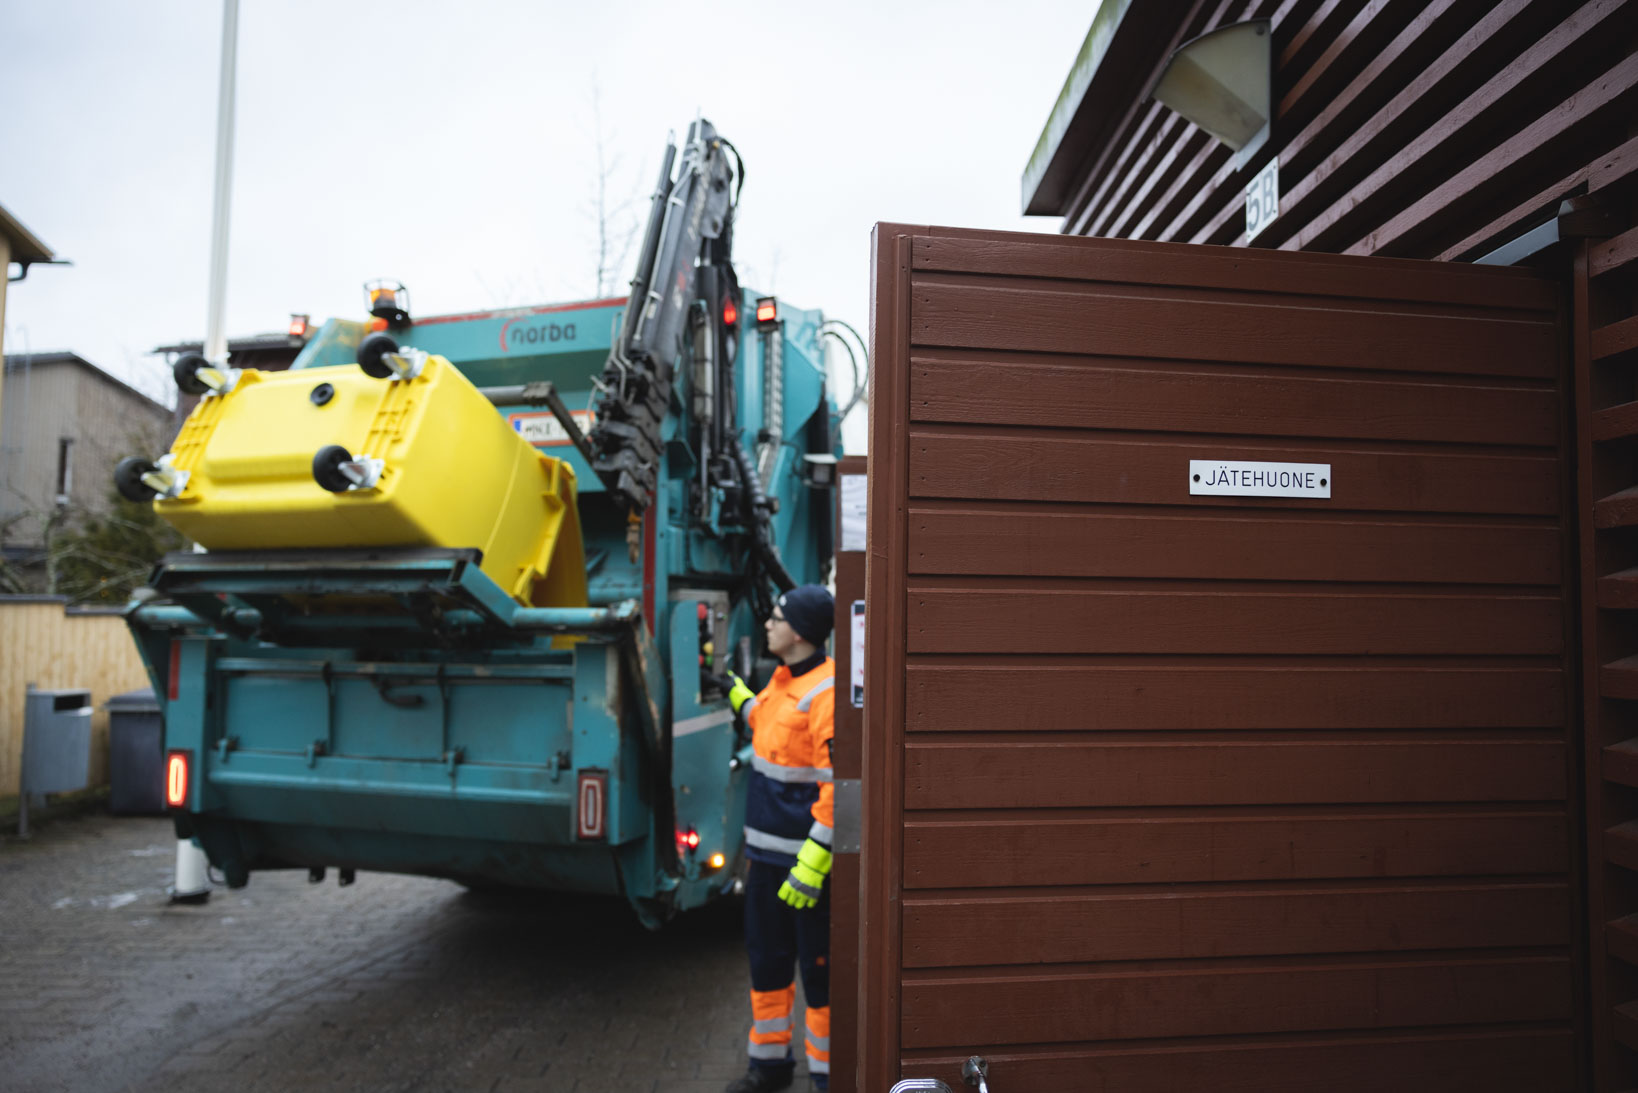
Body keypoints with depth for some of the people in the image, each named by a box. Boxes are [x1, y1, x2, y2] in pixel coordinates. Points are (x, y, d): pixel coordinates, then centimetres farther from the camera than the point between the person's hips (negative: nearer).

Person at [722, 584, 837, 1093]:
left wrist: (812, 865, -25)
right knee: (766, 960, 19)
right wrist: (729, 687, 31)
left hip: (807, 857, -9)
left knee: (818, 970, 6)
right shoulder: (782, 679, 9)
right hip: (766, 852, 9)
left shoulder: (827, 692, -21)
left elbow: (839, 788, -24)